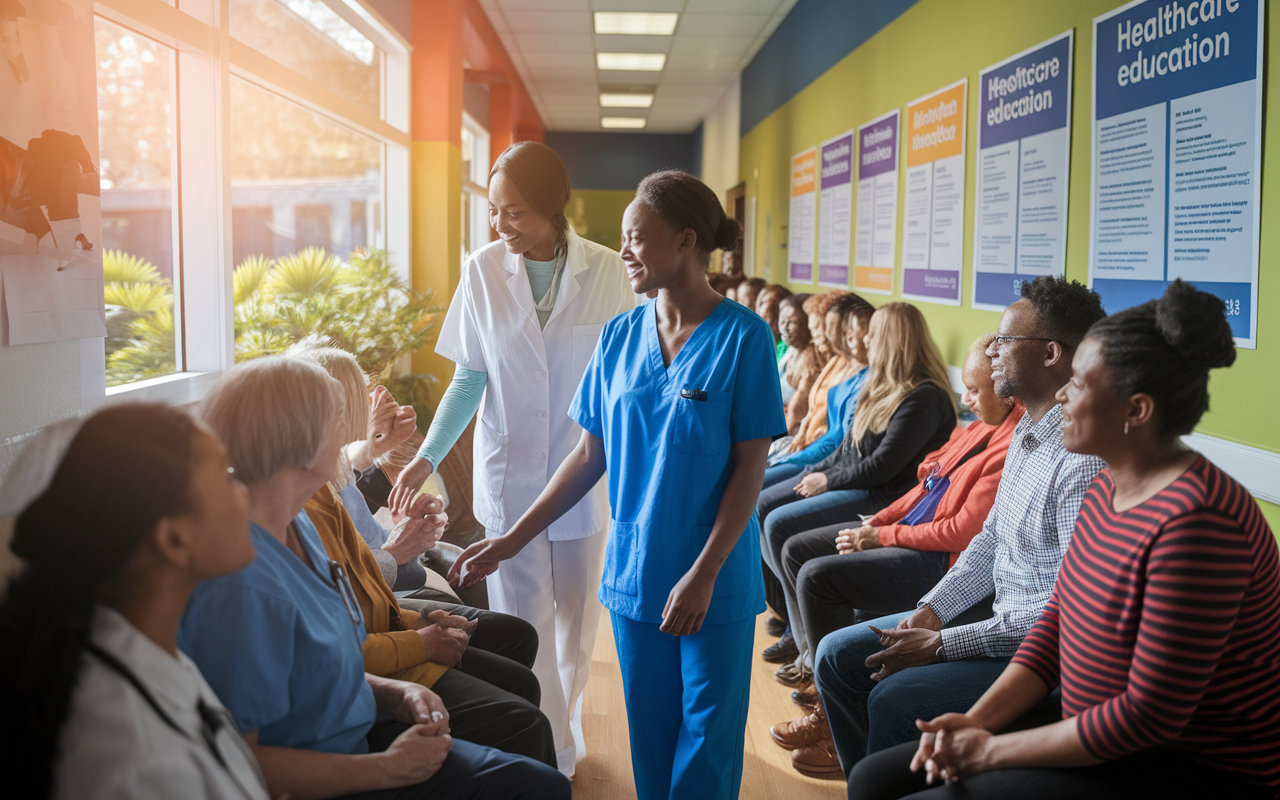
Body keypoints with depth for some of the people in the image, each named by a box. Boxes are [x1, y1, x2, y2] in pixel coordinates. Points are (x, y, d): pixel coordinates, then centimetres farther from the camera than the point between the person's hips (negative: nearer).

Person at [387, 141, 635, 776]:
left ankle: (563, 729, 39)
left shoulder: (607, 272, -9)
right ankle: (552, 754, 21)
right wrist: (428, 456, -13)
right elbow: (469, 379, -2)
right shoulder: (483, 272, -6)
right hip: (509, 478, 0)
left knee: (575, 616, 16)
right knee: (522, 624, 4)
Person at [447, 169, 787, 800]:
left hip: (714, 578, -4)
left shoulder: (743, 336, -11)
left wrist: (704, 575, -17)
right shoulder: (619, 336, 3)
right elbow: (590, 455, 7)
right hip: (634, 571, 4)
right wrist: (513, 539, 3)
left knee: (708, 733, 7)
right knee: (648, 733, 14)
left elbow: (749, 468, -11)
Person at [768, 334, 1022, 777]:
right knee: (796, 550, 9)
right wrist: (876, 522, 5)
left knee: (818, 577, -21)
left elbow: (964, 531, -23)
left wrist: (881, 536, -15)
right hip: (907, 530, 11)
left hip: (939, 560, -11)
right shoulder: (981, 428, 10)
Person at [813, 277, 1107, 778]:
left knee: (895, 699, -25)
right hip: (1003, 615, 10)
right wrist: (931, 610, 1)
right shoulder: (1028, 430, 6)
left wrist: (942, 645, -22)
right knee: (838, 657, 6)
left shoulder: (1087, 459, -26)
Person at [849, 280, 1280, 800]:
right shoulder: (1108, 488, 5)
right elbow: (1057, 620, 10)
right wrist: (978, 720, -3)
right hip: (1105, 739, 9)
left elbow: (1150, 713, -25)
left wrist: (992, 750, -16)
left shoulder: (1194, 521, -26)